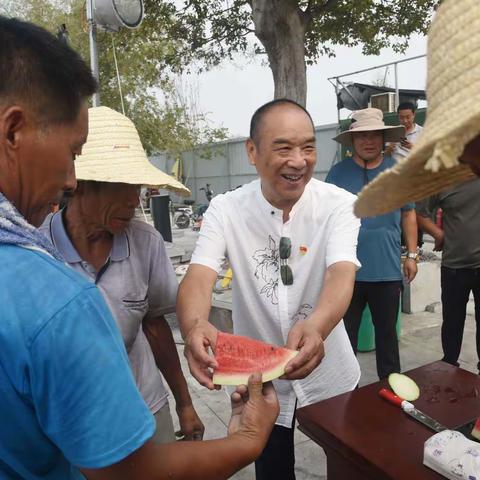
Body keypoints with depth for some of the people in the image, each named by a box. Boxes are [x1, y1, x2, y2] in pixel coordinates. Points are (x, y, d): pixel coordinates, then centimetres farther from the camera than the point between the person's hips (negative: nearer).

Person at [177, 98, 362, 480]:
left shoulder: (339, 204, -15)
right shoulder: (226, 209, -13)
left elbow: (341, 275, -29)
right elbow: (199, 276, -25)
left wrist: (315, 326, -51)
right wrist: (195, 325, -48)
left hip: (328, 374, 1)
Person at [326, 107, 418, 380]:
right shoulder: (338, 173, -2)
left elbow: (408, 214, 8)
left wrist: (412, 255, 5)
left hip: (387, 270, 2)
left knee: (387, 333, 17)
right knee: (345, 335, 12)